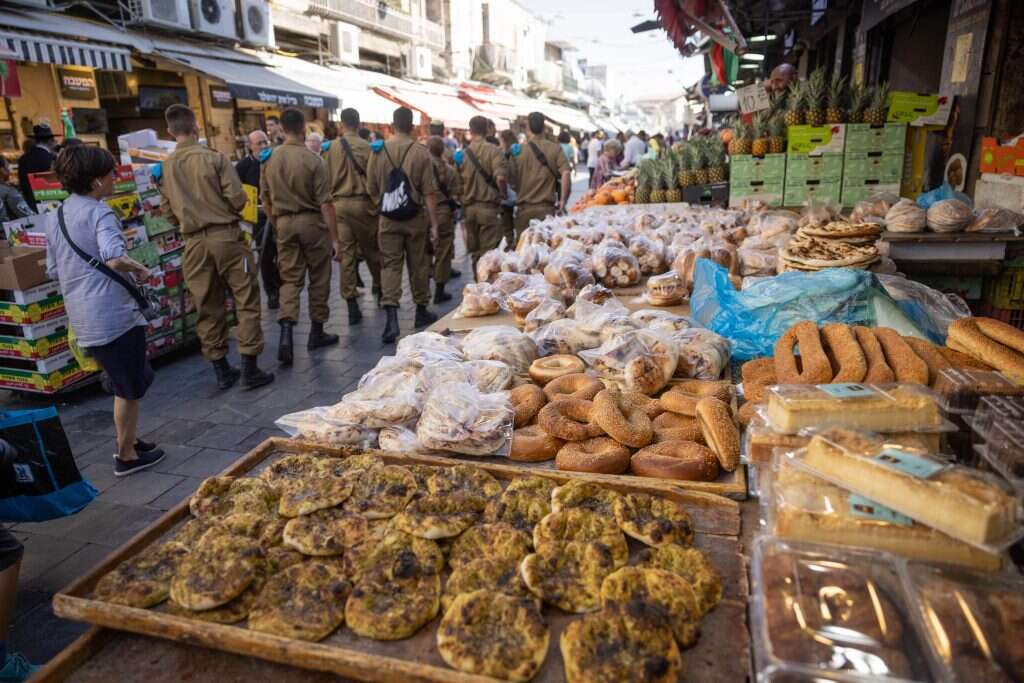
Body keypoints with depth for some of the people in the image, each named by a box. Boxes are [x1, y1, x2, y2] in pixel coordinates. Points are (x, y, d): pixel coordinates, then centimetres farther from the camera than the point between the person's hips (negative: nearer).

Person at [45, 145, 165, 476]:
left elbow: (53, 270, 18)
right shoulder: (99, 213, -13)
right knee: (130, 388, 7)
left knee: (125, 383, 23)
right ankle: (127, 457, 18)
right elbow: (115, 259, -29)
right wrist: (140, 269, -11)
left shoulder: (53, 218, 12)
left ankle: (127, 443, 34)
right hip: (113, 313, -8)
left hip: (81, 317, 8)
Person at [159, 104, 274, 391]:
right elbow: (237, 198, -11)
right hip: (225, 236, -4)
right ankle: (250, 368, 2)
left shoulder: (166, 167, 3)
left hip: (194, 242, 4)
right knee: (247, 301, 3)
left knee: (207, 307, 10)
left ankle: (222, 370, 18)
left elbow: (167, 211, 6)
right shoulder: (214, 157, -7)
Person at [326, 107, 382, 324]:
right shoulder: (365, 147, -6)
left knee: (346, 252, 3)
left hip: (340, 203, 2)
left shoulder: (333, 147, 1)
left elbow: (328, 178, 4)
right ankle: (380, 287, 30)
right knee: (371, 249, 14)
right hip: (362, 202, -2)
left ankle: (351, 303, 2)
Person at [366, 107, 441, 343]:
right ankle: (421, 312, 26)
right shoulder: (421, 152, -8)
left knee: (390, 264, 3)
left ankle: (392, 317, -10)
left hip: (388, 218, 1)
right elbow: (429, 192, -8)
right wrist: (434, 224, -3)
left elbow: (372, 189, 5)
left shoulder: (378, 151, -1)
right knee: (417, 264, 12)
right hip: (416, 217, -1)